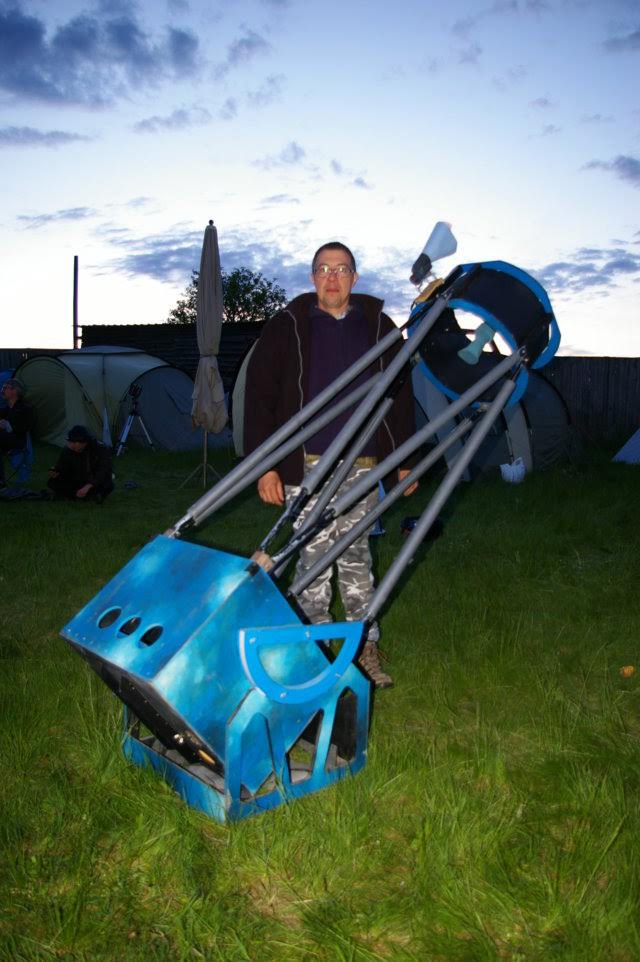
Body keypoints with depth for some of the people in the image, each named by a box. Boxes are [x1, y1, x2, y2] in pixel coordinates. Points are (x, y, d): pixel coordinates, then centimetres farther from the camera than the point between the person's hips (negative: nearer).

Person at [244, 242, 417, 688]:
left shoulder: (378, 325, 11)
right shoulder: (288, 326, 3)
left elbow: (400, 395, 16)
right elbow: (258, 396, 0)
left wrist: (405, 459, 13)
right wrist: (265, 466, -7)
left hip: (363, 466, 2)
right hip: (307, 466, -2)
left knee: (357, 554, 9)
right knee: (313, 556, 2)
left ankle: (366, 647, 20)